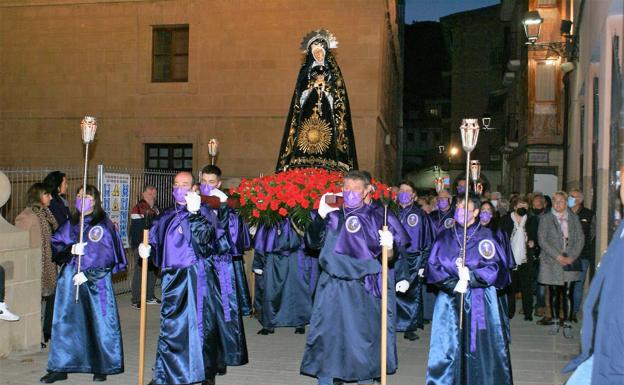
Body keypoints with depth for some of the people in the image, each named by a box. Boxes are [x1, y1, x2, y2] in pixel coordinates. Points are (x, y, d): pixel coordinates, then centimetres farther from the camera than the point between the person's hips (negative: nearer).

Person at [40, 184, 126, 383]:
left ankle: (102, 367, 14)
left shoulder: (104, 225, -4)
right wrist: (71, 250, -13)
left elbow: (107, 255, -9)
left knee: (100, 322, 1)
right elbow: (55, 245, 7)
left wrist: (88, 274, -14)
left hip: (96, 280, -4)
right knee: (64, 322, 6)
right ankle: (60, 368, 15)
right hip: (69, 278, 5)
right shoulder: (70, 224, 10)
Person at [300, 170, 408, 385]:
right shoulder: (333, 216, 6)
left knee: (363, 335, 6)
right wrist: (320, 216, -14)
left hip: (363, 288, -2)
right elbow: (313, 242, 0)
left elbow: (398, 243, -3)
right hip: (332, 287, 2)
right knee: (326, 333, 4)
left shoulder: (376, 216, -1)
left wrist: (390, 245, -26)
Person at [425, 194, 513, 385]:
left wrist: (471, 276, -17)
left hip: (480, 301, -2)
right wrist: (454, 284, -12)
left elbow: (496, 267, -5)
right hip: (450, 299, 2)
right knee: (447, 347, 2)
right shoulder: (444, 237, 9)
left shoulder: (486, 237, 2)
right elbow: (433, 266, 2)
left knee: (481, 347, 0)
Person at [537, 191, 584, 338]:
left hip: (570, 262, 1)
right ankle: (555, 320, 20)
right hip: (552, 262, -1)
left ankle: (566, 324, 0)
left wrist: (572, 257, -7)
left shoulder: (574, 218, 9)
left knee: (568, 293, -4)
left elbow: (580, 239, 6)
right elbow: (542, 240, -5)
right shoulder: (546, 218, 2)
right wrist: (557, 256, -12)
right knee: (554, 293, 7)